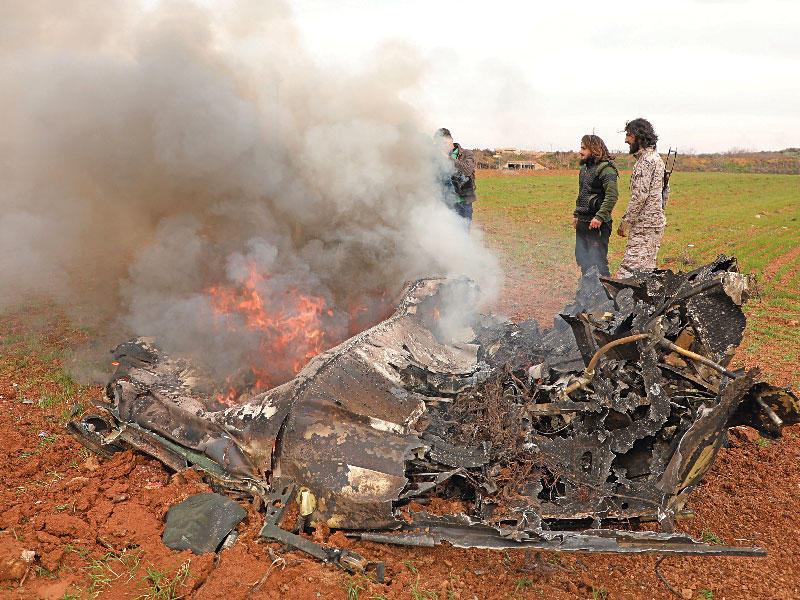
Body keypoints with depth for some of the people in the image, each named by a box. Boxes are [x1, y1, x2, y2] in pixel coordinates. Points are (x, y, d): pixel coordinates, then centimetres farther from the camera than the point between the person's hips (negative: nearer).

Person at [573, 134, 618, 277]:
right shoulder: (584, 168, 15)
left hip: (597, 223, -9)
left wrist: (600, 217, -28)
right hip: (582, 222, 9)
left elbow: (613, 195, -23)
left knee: (598, 260, -6)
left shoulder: (606, 168, -13)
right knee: (581, 257, 15)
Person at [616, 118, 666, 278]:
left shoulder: (645, 161, -14)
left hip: (645, 224, -10)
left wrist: (625, 223, -15)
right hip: (656, 222, 10)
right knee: (647, 269, 13)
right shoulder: (656, 158, 18)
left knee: (628, 271, -14)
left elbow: (640, 196, -21)